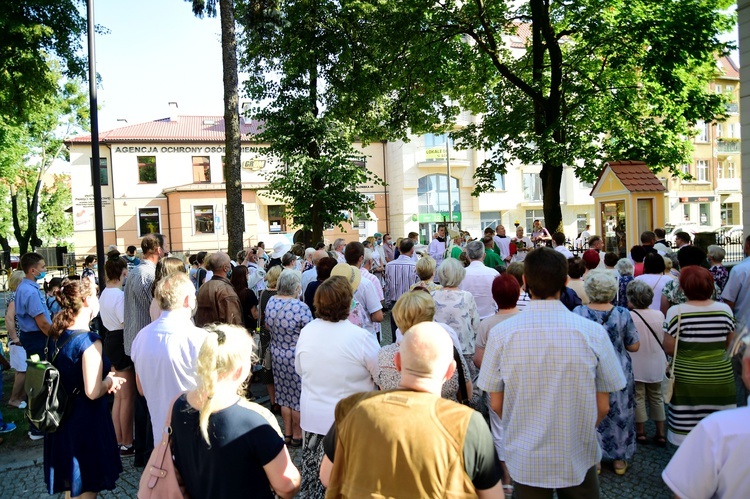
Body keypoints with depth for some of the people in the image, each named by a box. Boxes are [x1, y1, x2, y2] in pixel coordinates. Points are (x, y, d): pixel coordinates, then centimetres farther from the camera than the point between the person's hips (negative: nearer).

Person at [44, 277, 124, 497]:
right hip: (86, 423, -8)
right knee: (86, 489, 8)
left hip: (62, 419, 8)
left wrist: (104, 378, 9)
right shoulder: (89, 340, -22)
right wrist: (110, 382, -6)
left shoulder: (56, 335, 2)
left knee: (71, 486, 24)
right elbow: (93, 392, -25)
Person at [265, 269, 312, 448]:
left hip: (277, 355, 7)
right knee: (298, 398, 9)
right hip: (297, 358, -6)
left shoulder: (271, 302, -3)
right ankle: (297, 436, 22)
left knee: (285, 395, 18)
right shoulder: (301, 308, -25)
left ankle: (287, 433, 30)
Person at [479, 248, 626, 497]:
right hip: (578, 458, 0)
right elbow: (602, 406, -7)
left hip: (525, 460, 0)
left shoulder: (502, 334, -14)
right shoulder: (593, 332, -14)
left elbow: (496, 404, -7)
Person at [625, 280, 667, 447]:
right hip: (656, 364, 4)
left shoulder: (629, 317, -20)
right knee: (657, 397, 16)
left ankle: (641, 432, 18)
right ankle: (661, 433, 22)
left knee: (638, 397, 9)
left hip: (636, 365, -4)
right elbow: (664, 339, 4)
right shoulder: (659, 315, -7)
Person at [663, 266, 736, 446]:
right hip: (721, 381, 3)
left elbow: (669, 349, -10)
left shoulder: (676, 312, -13)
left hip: (688, 382, -3)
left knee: (688, 434, 6)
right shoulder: (725, 310, -3)